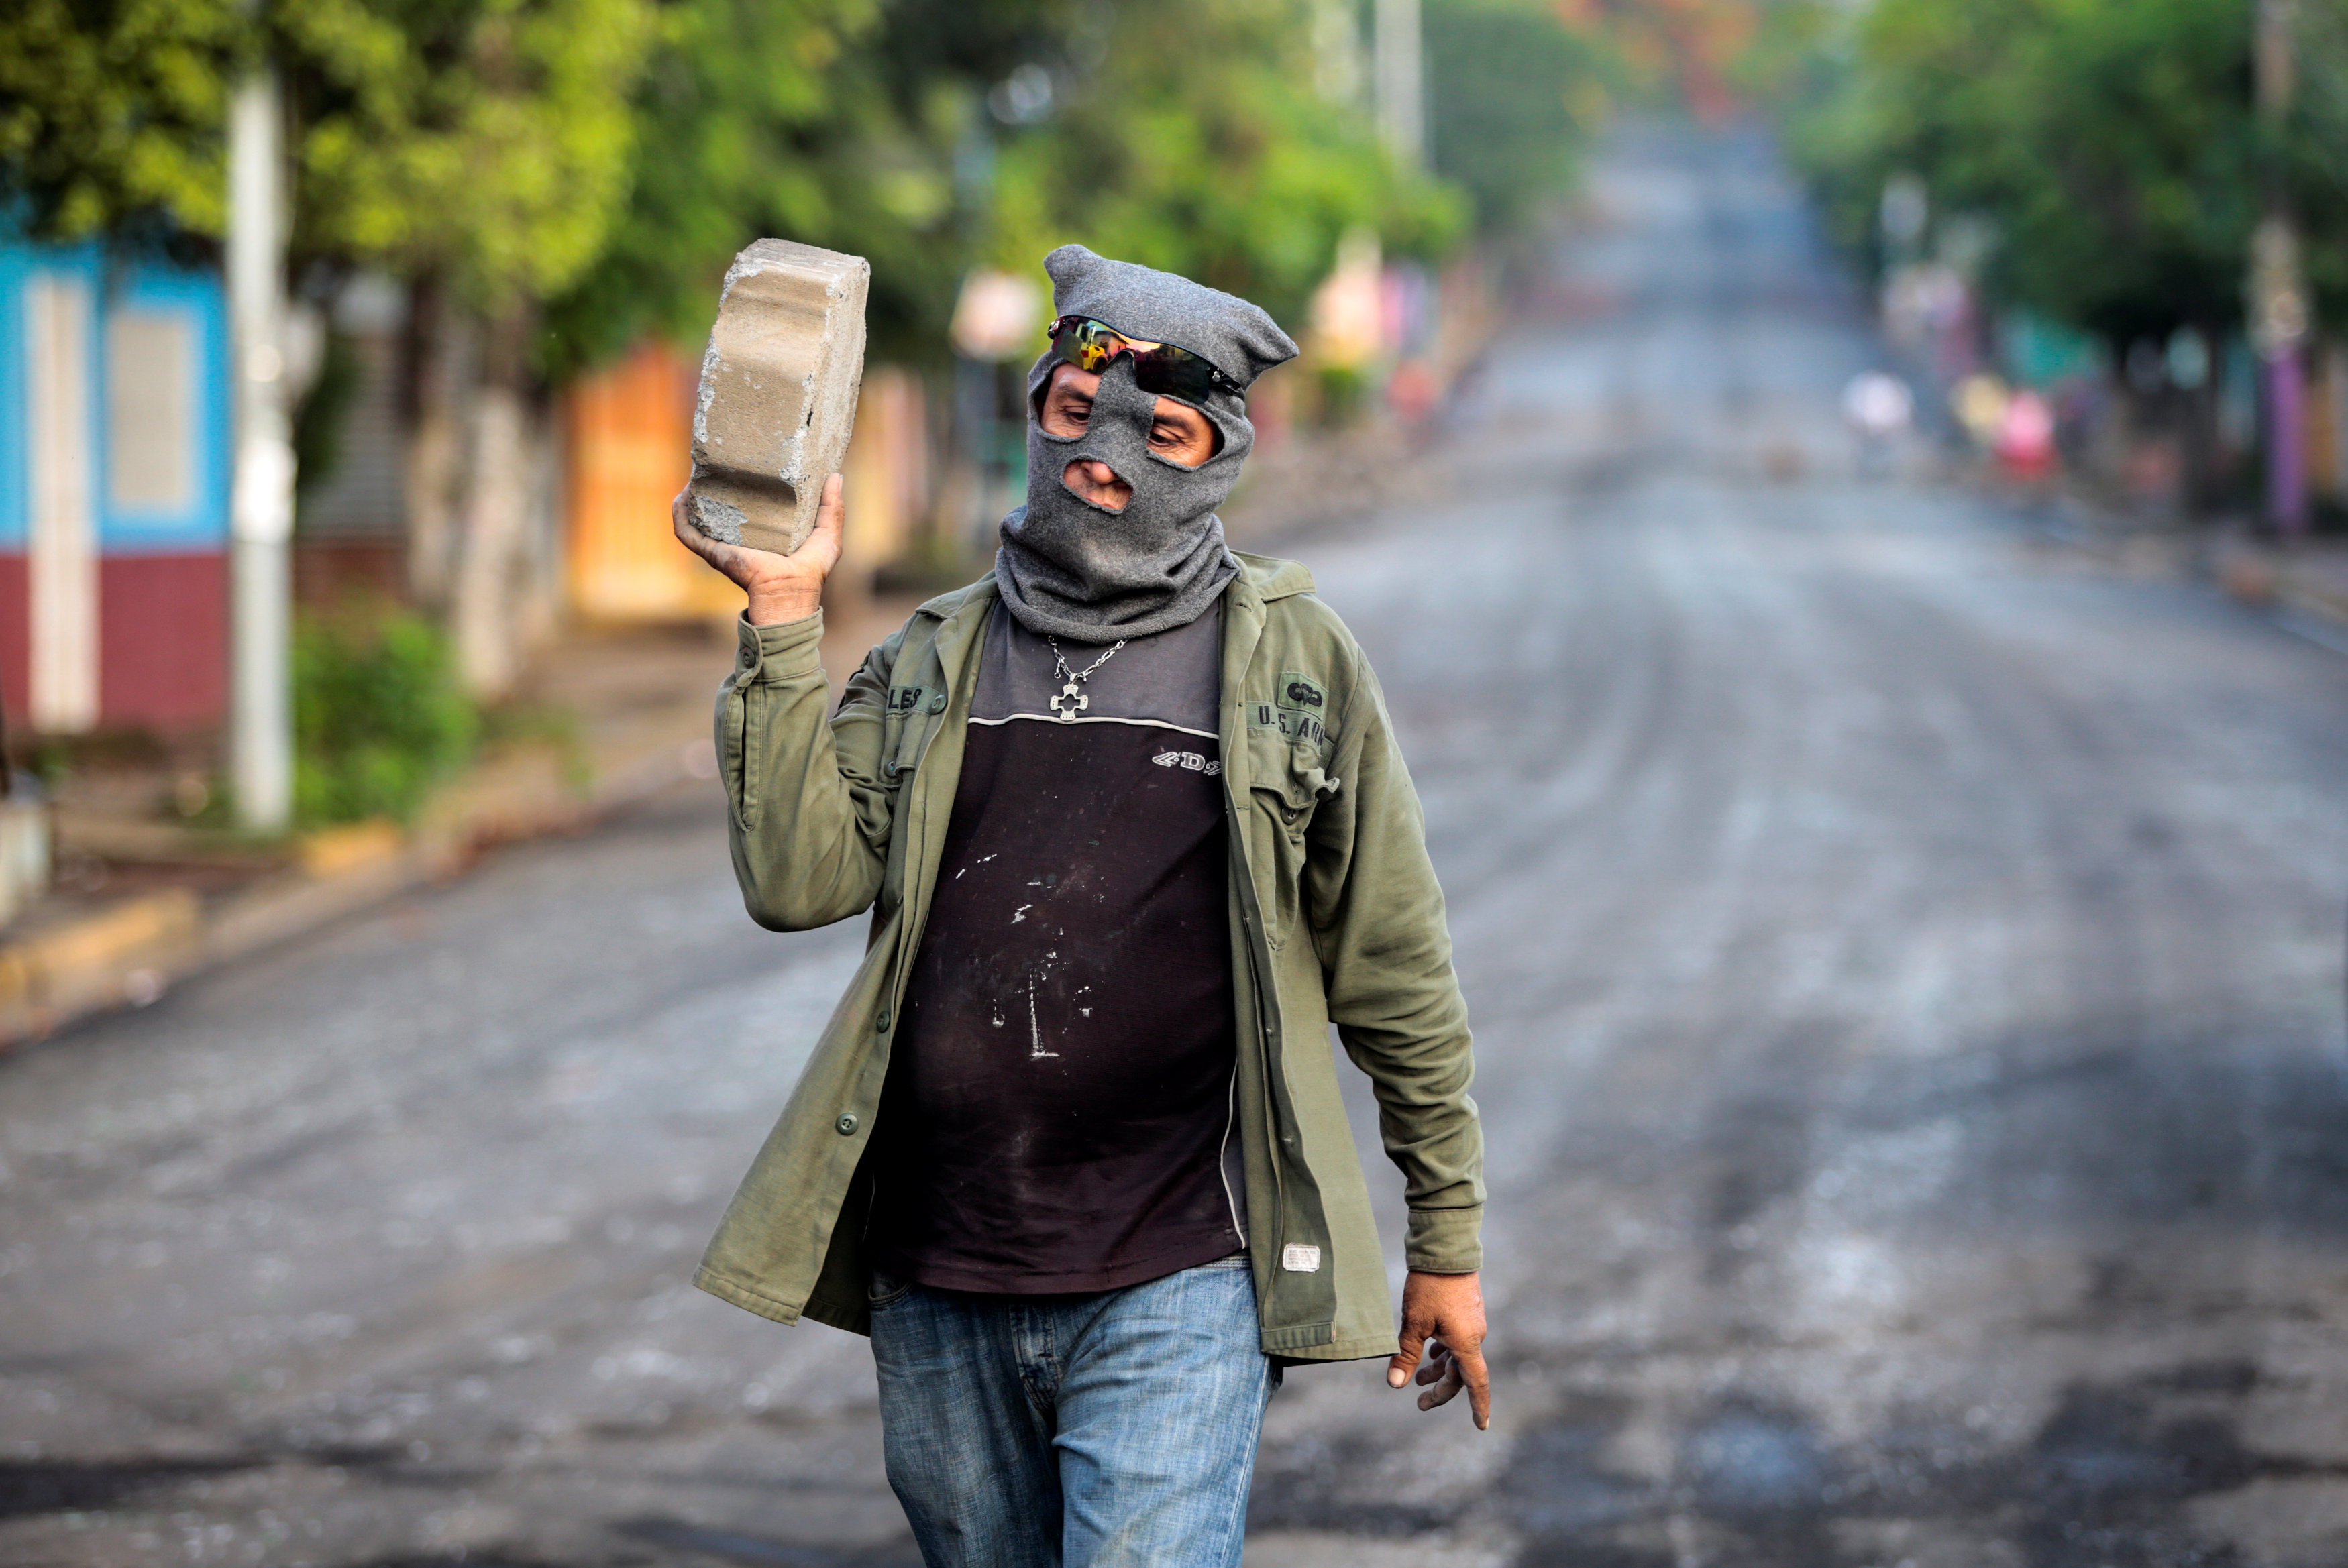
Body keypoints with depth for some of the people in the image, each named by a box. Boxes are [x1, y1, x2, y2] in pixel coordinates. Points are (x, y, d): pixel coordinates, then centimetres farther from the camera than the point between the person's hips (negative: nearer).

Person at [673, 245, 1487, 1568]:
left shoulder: (1293, 662, 3)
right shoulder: (933, 662, 11)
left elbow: (1397, 974, 7)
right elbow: (799, 883, -4)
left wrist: (1448, 1240, 9)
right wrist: (785, 621, -8)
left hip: (1177, 1288, -4)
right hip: (938, 1293, 4)